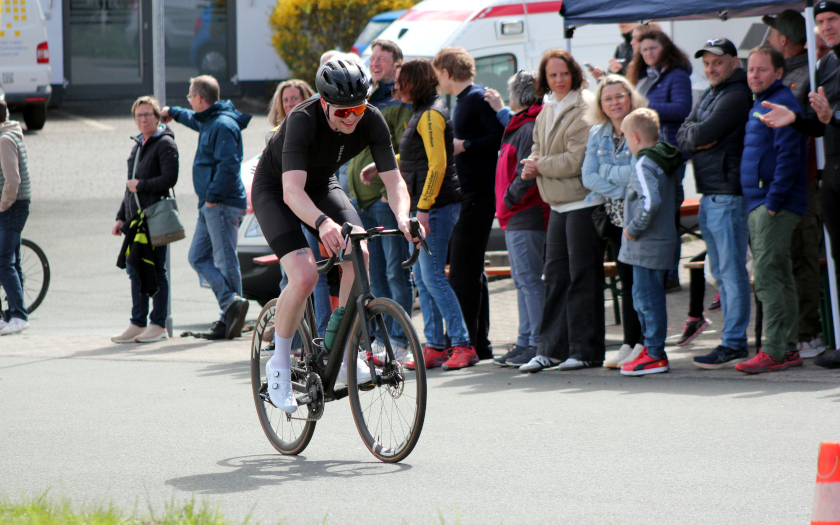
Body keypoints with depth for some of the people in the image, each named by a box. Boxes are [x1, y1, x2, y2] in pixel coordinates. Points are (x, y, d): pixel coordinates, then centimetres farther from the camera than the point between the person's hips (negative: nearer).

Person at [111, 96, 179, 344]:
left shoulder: (165, 144, -5)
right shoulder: (137, 146, 21)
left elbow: (169, 179, -16)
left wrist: (141, 185, -9)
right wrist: (121, 217, 21)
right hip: (135, 219, 8)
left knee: (156, 270, -5)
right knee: (135, 270, 7)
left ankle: (158, 325, -1)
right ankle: (137, 324, 11)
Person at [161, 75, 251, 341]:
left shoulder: (223, 125, -14)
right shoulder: (208, 121, 18)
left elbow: (228, 165, -23)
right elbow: (195, 119, 44)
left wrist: (213, 197, -22)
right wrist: (173, 112, 61)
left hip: (222, 205, -10)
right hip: (211, 205, 10)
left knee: (225, 260, -11)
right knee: (198, 257, 6)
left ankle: (230, 313, -12)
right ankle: (231, 302, -3)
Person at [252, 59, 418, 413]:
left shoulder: (372, 121, -22)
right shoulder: (303, 120, -36)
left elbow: (393, 180, -21)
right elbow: (292, 191, -44)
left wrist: (402, 216, -42)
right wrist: (323, 223, -63)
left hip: (322, 184, 5)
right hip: (274, 190, -5)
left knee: (359, 254, -21)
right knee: (304, 275, -24)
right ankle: (279, 364, -3)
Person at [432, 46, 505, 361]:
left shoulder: (477, 98, -12)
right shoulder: (465, 100, 18)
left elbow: (502, 136, -20)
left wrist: (465, 145, -18)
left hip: (478, 193, -11)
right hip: (469, 193, 11)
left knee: (463, 272, -11)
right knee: (472, 270, 13)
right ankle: (480, 343, 17)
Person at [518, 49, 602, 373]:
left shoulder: (583, 109, -12)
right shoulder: (547, 112, 15)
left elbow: (577, 159, -18)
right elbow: (538, 150, 24)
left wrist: (540, 166, -8)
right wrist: (531, 165, 1)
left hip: (583, 201, -9)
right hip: (558, 204, 9)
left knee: (583, 276, -4)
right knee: (555, 275, 9)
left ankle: (585, 350, 2)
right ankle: (551, 349, 13)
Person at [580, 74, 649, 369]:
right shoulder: (597, 135, 10)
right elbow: (588, 176, 1)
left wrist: (608, 172, -8)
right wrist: (620, 189, -11)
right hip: (615, 216, 6)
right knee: (627, 281, 9)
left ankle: (645, 344, -2)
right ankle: (629, 344, 11)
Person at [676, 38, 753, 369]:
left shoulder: (736, 96, -11)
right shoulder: (708, 96, 19)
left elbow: (701, 134, -18)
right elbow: (683, 137, 12)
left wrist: (694, 135, 3)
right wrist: (698, 141, -8)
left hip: (728, 194, -10)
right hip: (708, 195, 10)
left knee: (732, 271, -8)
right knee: (720, 273, 13)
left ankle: (734, 344, -8)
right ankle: (732, 339, 18)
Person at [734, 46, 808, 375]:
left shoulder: (782, 103, -11)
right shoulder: (759, 106, 20)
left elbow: (788, 156, -18)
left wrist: (773, 202, -21)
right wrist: (764, 202, 17)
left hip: (775, 205, -10)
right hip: (760, 204, 10)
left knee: (767, 276, -13)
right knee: (779, 277, 10)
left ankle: (775, 351, -15)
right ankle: (787, 349, 13)